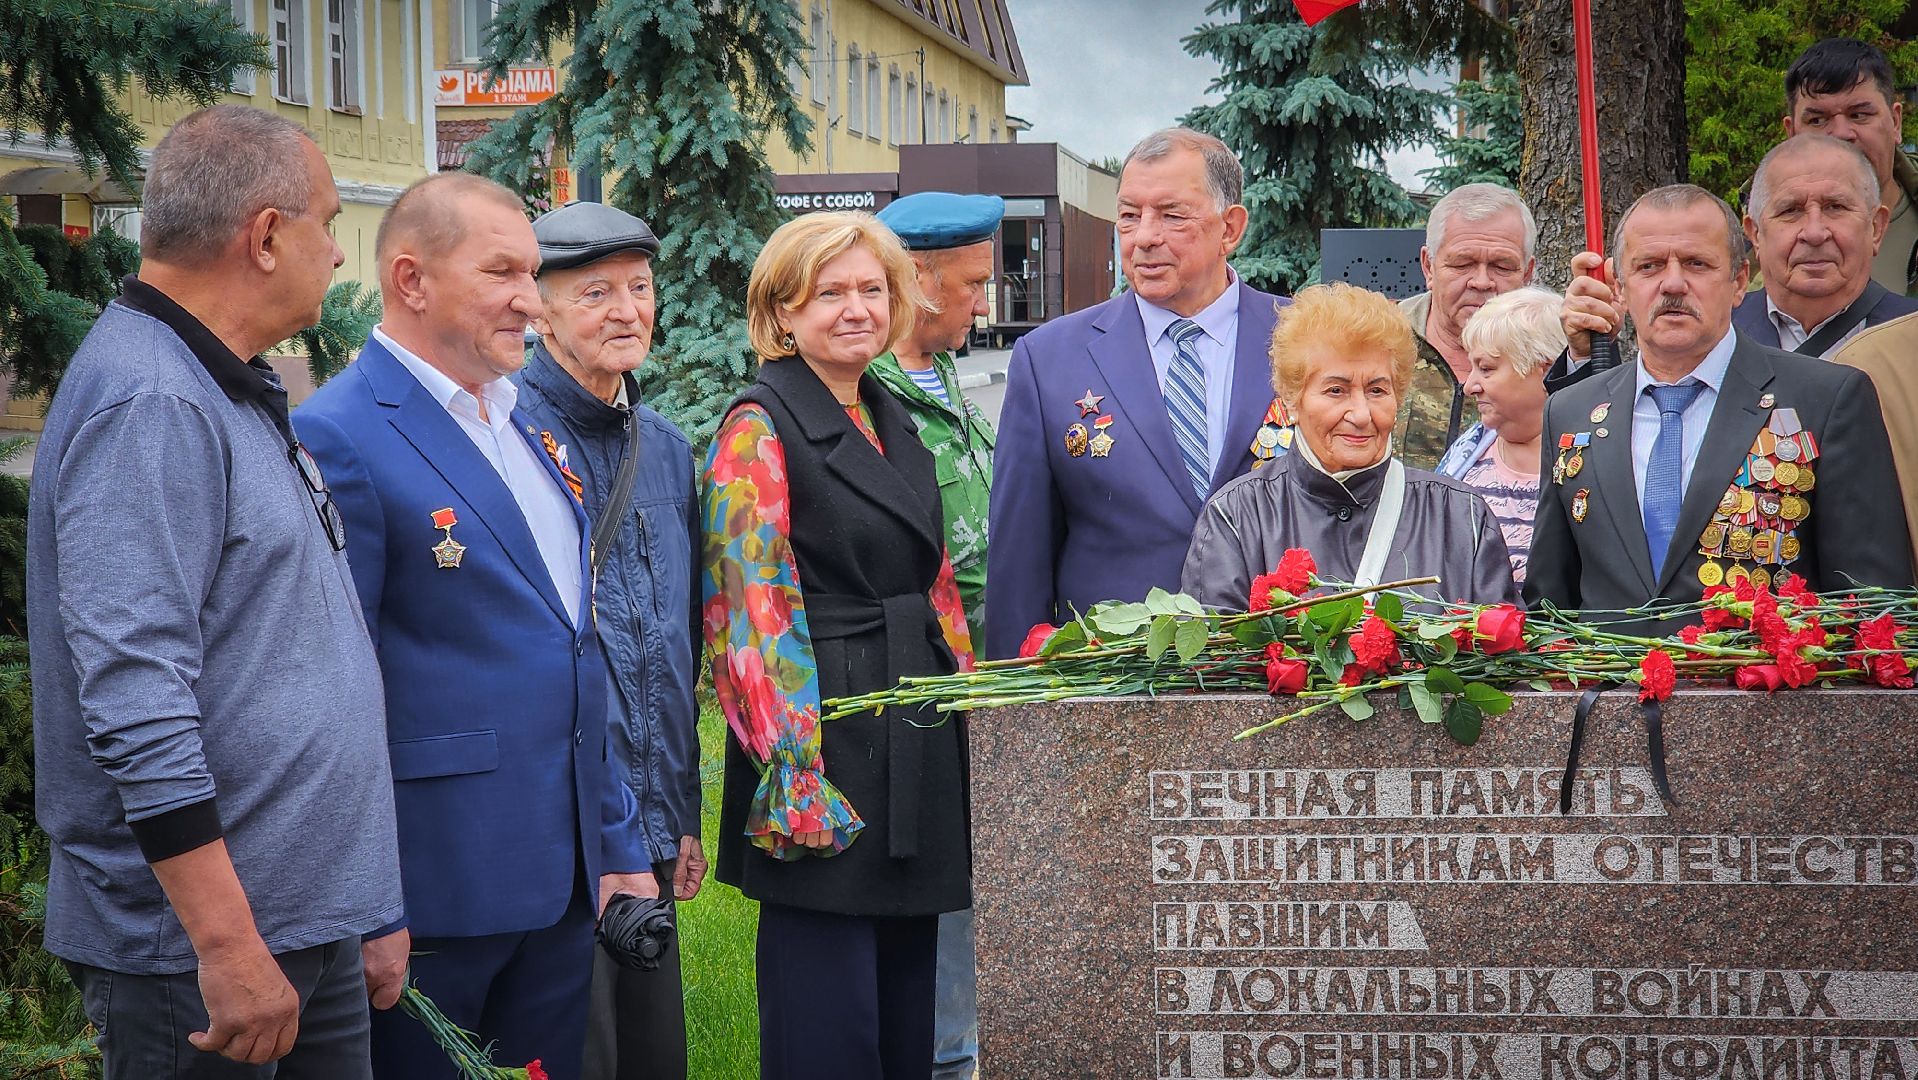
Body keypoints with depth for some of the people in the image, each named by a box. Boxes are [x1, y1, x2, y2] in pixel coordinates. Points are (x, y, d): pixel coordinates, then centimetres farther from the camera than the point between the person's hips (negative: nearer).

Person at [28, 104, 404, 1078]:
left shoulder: (235, 395, 16)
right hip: (194, 954, -9)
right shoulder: (148, 409, -17)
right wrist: (227, 948, -25)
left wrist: (365, 910, 21)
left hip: (311, 922, 9)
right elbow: (136, 705, -24)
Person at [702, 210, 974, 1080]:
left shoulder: (893, 422, 14)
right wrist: (795, 777, -19)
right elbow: (754, 611, -14)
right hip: (826, 741, -8)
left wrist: (966, 715, 12)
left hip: (917, 743, 8)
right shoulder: (759, 429, -9)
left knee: (907, 1003, 13)